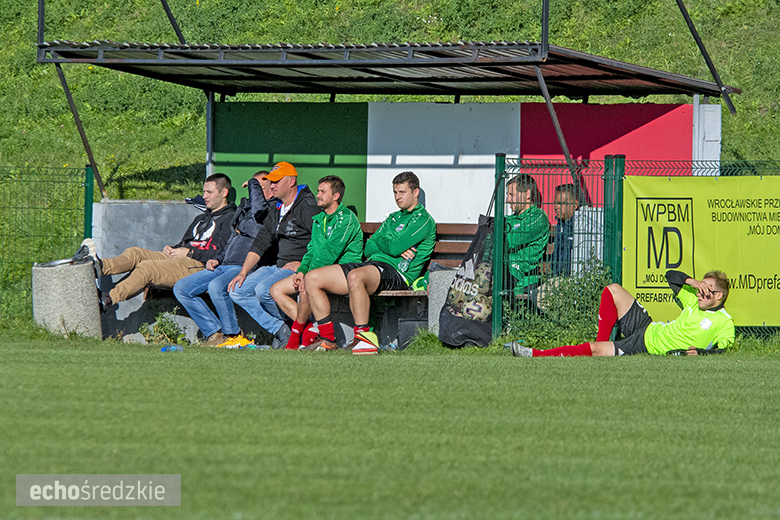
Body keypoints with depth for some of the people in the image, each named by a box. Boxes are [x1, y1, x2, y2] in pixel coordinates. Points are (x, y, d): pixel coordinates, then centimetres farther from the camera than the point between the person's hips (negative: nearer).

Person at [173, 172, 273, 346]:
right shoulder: (245, 209, 24)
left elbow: (259, 207, -28)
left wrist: (253, 184, -8)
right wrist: (217, 259, 13)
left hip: (244, 267, -9)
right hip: (224, 266, 9)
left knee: (216, 287, -37)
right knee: (181, 288, -2)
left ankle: (233, 336, -17)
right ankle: (215, 334, -4)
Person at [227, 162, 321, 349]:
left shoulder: (307, 207, -10)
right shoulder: (276, 211, 18)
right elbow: (260, 243, 18)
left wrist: (303, 265, -21)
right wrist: (243, 272, 9)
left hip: (301, 269, -9)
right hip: (278, 266, 9)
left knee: (263, 290, -31)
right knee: (237, 291, -4)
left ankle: (291, 330, -9)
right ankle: (278, 330, -11)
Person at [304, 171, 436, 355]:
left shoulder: (423, 219, 2)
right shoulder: (393, 218, 29)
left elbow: (395, 248, -12)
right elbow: (368, 248, 17)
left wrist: (379, 243, 10)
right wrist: (393, 248, -1)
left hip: (395, 272, -9)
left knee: (355, 276, -43)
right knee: (311, 279, -4)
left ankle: (363, 338, -39)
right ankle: (327, 338, -6)